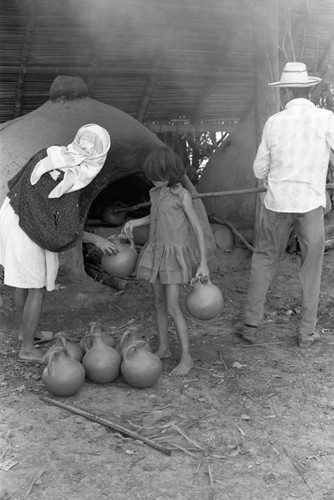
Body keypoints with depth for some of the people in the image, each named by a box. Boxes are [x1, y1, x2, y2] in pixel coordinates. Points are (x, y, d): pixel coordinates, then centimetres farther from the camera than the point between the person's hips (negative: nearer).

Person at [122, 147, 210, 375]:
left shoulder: (182, 195, -13)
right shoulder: (156, 193, 6)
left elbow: (198, 228, -11)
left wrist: (203, 263, -15)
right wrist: (135, 222, 9)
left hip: (175, 254, -7)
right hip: (156, 251, 7)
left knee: (173, 307, -11)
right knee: (159, 303, 12)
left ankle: (186, 357, -3)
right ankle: (163, 348, 25)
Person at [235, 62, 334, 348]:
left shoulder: (273, 123, 0)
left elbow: (260, 171, 6)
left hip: (277, 204, 2)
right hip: (311, 203, -1)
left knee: (264, 261, 16)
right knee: (311, 268, 12)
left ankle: (251, 325, 16)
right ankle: (307, 332, 18)